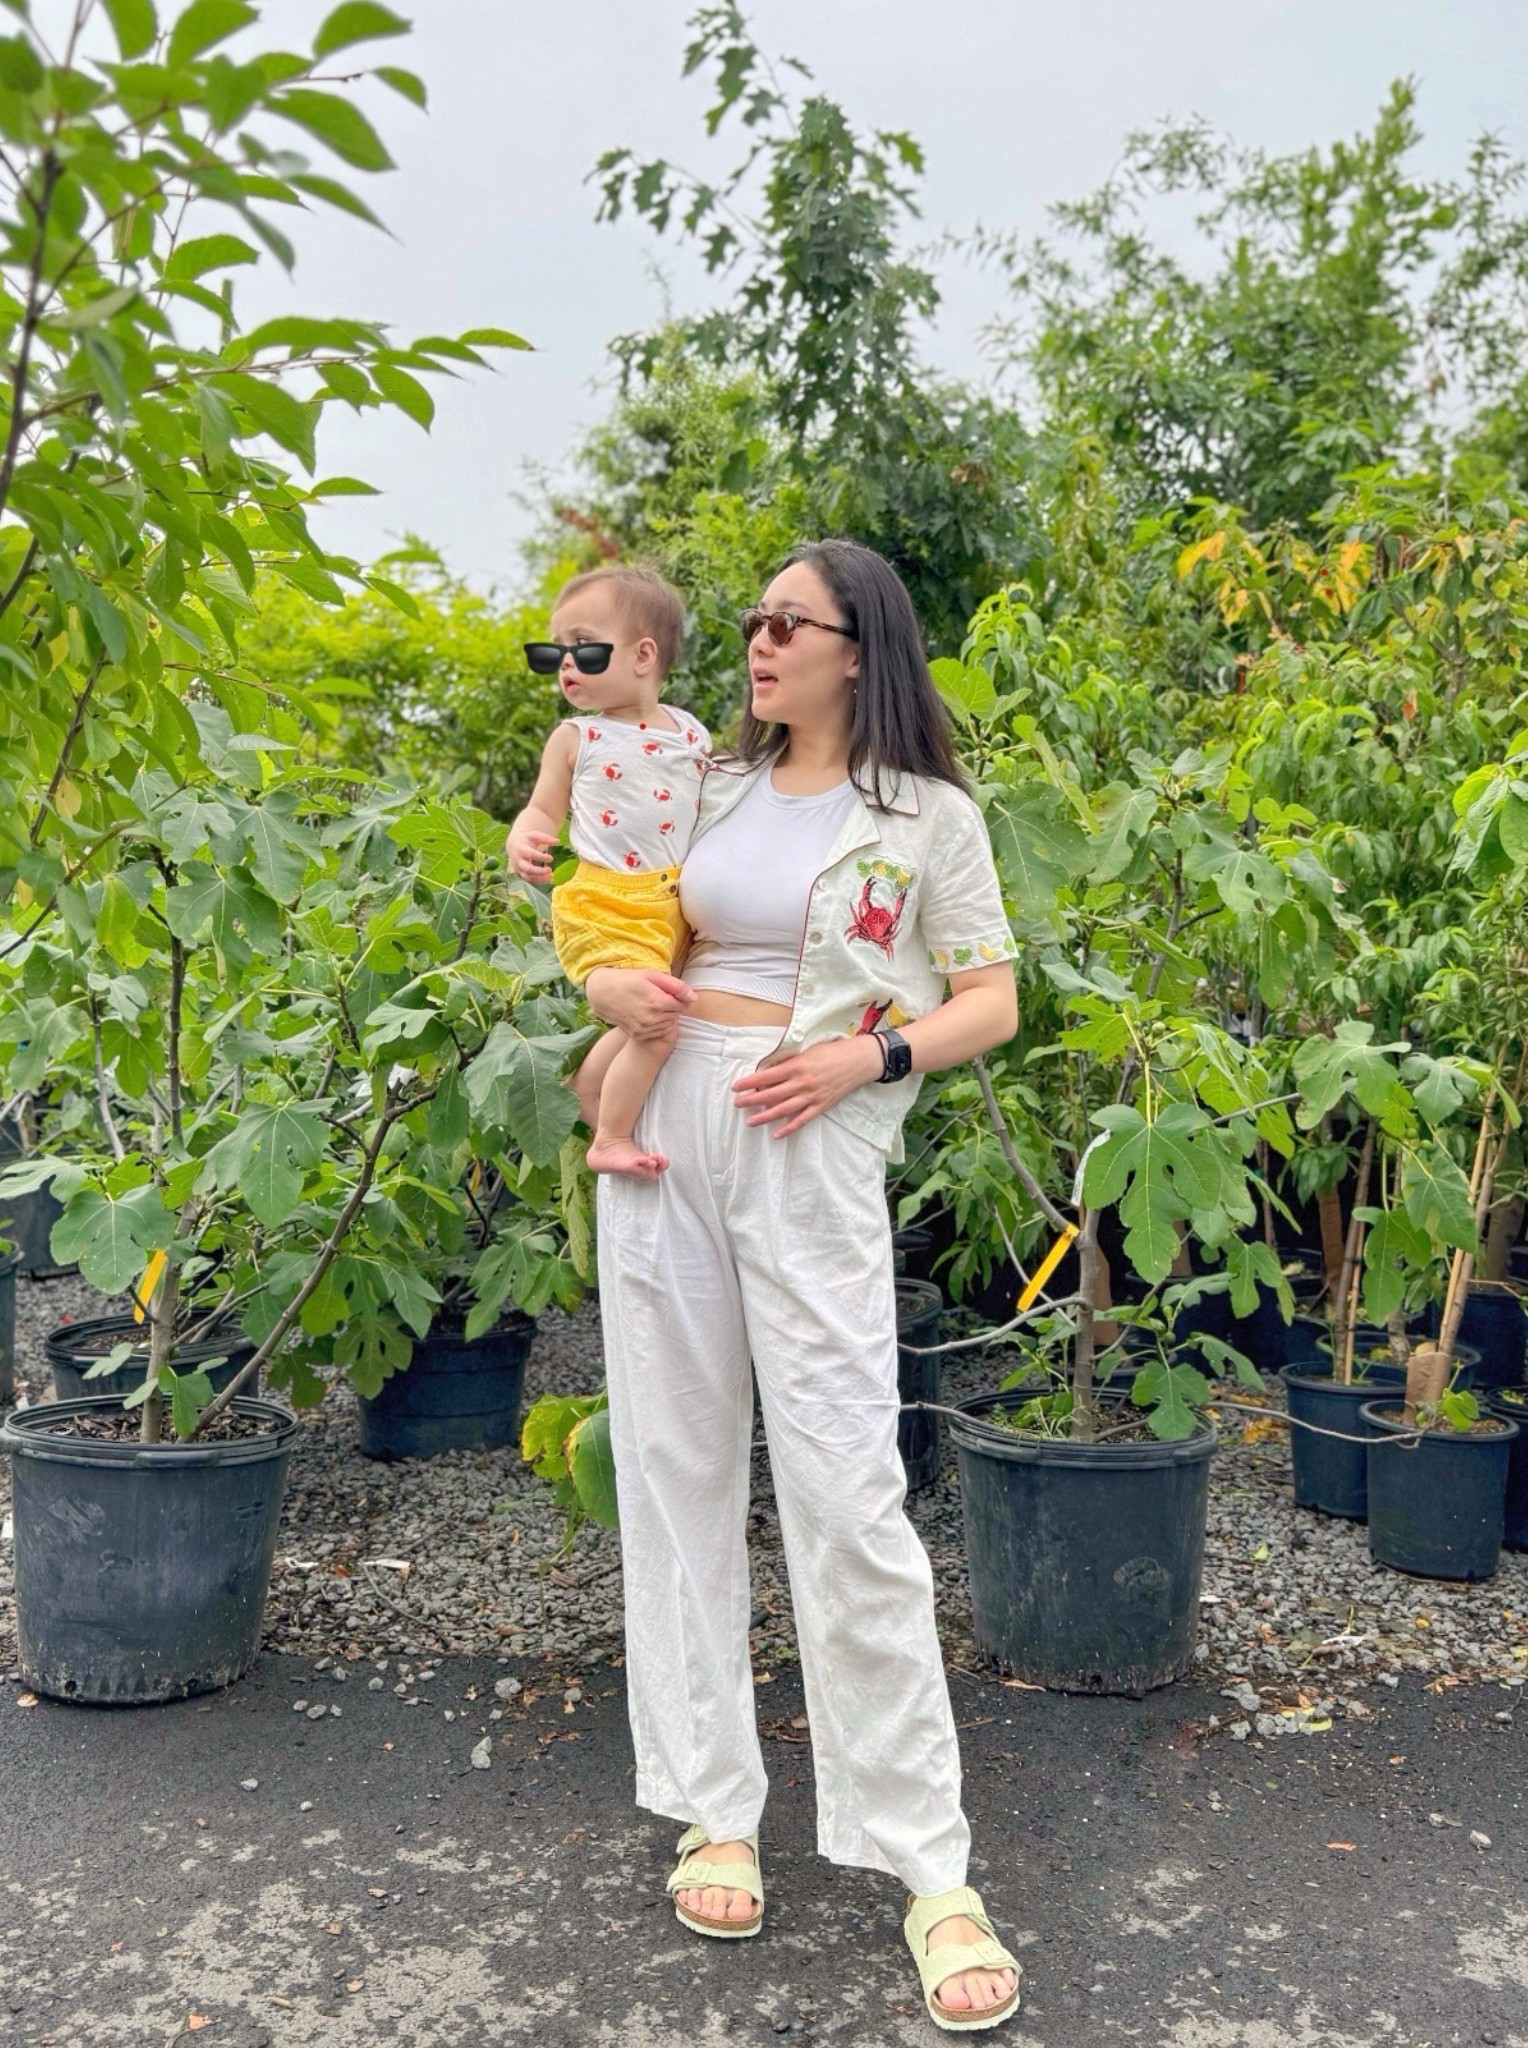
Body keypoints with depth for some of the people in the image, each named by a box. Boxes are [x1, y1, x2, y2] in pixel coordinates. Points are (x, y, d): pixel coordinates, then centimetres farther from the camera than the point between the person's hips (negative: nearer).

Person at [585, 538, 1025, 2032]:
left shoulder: (928, 817, 2)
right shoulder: (710, 791, 14)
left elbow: (992, 1004, 2)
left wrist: (864, 1057, -14)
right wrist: (609, 984, -1)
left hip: (812, 1150, -5)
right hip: (663, 1125, 5)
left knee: (844, 1490, -8)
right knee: (675, 1466, 5)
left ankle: (928, 1865, 4)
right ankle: (713, 1809, 19)